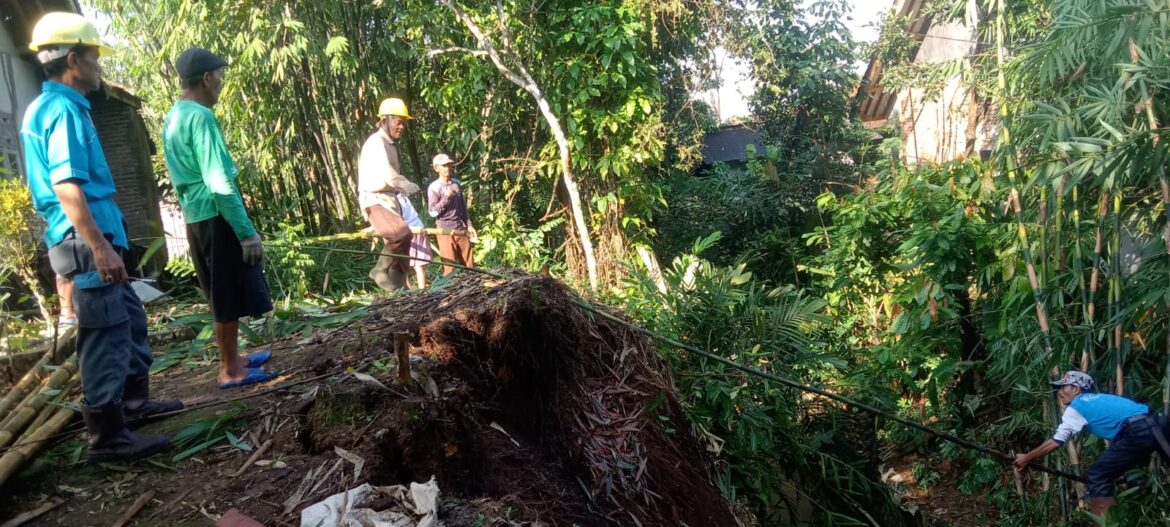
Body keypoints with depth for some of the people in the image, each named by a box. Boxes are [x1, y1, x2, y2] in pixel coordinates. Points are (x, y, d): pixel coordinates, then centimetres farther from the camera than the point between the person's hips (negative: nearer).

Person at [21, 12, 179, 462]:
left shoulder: (51, 107, 17)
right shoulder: (63, 109, -15)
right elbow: (66, 187, -23)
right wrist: (99, 247, -26)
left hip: (93, 239, 10)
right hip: (87, 241, -10)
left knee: (130, 319, 20)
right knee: (106, 333, -5)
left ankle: (134, 400, 34)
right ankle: (107, 436, 2)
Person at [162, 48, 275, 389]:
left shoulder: (173, 117, 13)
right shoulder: (201, 117, -16)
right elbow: (219, 183, -21)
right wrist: (247, 232, -19)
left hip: (196, 214, 9)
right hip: (216, 216, -9)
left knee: (221, 294, 18)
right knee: (229, 296, 0)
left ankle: (232, 359, 28)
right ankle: (231, 370, 9)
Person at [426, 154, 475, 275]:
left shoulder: (456, 183, 10)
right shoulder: (434, 187, -8)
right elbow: (433, 212, -13)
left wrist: (468, 225, 14)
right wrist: (446, 197, -18)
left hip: (461, 229, 6)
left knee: (469, 265, 7)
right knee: (450, 267, -3)